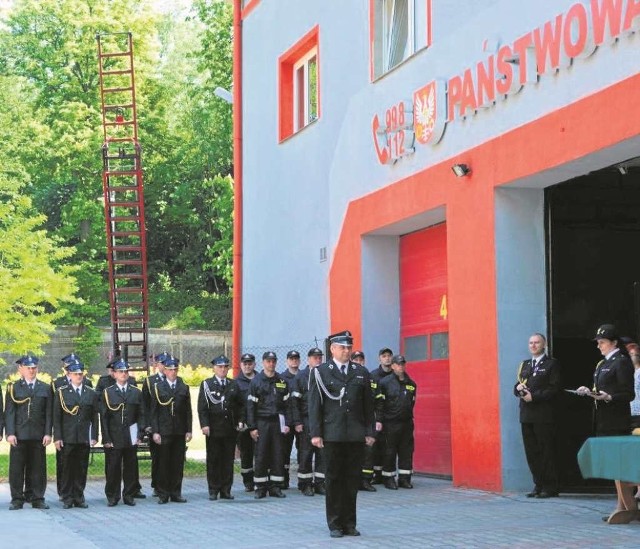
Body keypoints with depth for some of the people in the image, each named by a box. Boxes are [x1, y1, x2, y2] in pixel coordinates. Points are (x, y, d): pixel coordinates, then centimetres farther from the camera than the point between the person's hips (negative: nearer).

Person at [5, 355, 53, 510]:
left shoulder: (46, 388, 12)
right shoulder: (13, 388, 7)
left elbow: (49, 413, 8)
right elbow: (9, 412, 1)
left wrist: (48, 433, -1)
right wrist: (10, 433, -9)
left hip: (38, 435, 1)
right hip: (19, 435, -1)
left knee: (38, 468, 3)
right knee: (16, 468, 0)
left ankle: (38, 499, 9)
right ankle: (17, 500, 6)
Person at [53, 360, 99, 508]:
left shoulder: (91, 393, 10)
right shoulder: (61, 393, 4)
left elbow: (94, 417, 9)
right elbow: (56, 417, 1)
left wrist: (94, 436, 2)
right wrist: (57, 437, -5)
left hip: (84, 438, 2)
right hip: (67, 438, -2)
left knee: (81, 469, 4)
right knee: (67, 468, 1)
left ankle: (79, 498, 12)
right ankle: (67, 499, 8)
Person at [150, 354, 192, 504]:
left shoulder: (184, 388, 10)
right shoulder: (158, 388, 3)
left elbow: (188, 411, 9)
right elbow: (154, 411, 1)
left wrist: (189, 430, 3)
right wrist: (155, 431, -7)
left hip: (180, 432, 2)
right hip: (164, 432, -2)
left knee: (178, 463, 4)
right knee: (163, 463, -1)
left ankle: (176, 493, 12)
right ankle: (163, 494, 5)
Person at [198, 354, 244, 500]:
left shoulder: (233, 385, 12)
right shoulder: (207, 384, 2)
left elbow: (240, 405, 15)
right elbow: (202, 407, -3)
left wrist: (240, 421, 2)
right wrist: (204, 425, -12)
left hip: (230, 428, 3)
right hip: (213, 429, -3)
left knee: (228, 460, 4)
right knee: (213, 460, 1)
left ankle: (226, 490, 10)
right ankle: (213, 490, 7)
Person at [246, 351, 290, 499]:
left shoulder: (282, 381, 10)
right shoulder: (256, 381, 1)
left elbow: (286, 404, 10)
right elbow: (250, 405, -2)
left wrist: (287, 423, 2)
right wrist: (252, 427, -7)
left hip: (277, 422, 3)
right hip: (262, 423, -3)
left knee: (278, 455, 2)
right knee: (261, 456, -3)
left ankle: (276, 487, 8)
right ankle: (260, 488, 3)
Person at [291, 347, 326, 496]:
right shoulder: (300, 376, 2)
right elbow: (294, 401, -2)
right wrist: (297, 422, -9)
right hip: (307, 420, -3)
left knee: (322, 453, 3)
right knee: (306, 453, -1)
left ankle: (319, 483, 9)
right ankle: (305, 485, 5)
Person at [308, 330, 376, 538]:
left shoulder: (362, 373, 11)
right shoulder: (321, 372, 3)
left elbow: (368, 405, 11)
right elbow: (314, 405, 0)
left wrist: (370, 432, 5)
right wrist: (315, 433, -6)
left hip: (356, 435, 2)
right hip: (332, 434, -2)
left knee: (352, 480, 5)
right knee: (333, 480, 3)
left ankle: (349, 523, 13)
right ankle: (335, 524, 9)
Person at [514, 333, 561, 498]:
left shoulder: (552, 364, 0)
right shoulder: (524, 365, 19)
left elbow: (554, 388, -9)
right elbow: (517, 387, 19)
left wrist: (534, 396, -16)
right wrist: (518, 388, -4)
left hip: (544, 415, -6)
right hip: (527, 415, 6)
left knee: (546, 452, -4)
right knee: (531, 452, 6)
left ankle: (550, 487, 1)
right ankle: (538, 485, 13)